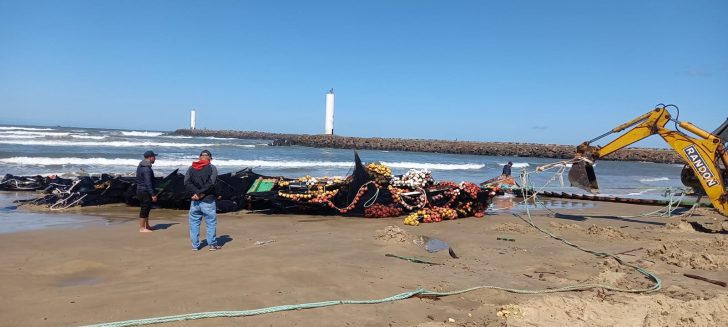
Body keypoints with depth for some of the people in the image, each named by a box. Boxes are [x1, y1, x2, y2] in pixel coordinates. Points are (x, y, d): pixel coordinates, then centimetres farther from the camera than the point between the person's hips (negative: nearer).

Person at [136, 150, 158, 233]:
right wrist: (153, 195, -22)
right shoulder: (147, 168, -20)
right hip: (145, 192, -10)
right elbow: (148, 183, -24)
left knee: (147, 208, 18)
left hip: (140, 190, 10)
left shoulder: (141, 166, 13)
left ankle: (147, 226, 27)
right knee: (144, 209, -3)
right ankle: (142, 228, 3)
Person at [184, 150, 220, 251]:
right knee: (211, 223, 6)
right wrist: (200, 193, -13)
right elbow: (211, 183, -15)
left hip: (194, 201, 3)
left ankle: (195, 245, 15)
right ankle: (212, 244, 10)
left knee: (194, 223, 13)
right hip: (208, 201, -3)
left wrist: (197, 193, -13)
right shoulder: (212, 168, -3)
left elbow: (187, 183, -5)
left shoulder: (191, 168, 8)